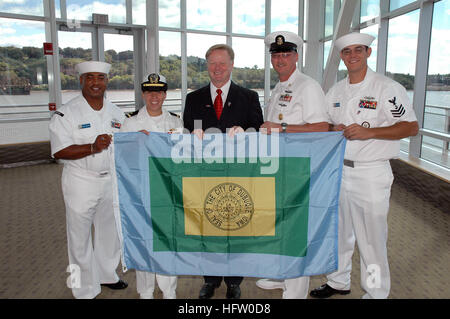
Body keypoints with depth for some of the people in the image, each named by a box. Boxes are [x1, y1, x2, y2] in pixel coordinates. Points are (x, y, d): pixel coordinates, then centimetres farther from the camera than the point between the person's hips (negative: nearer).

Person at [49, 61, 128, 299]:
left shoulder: (116, 112, 6)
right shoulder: (66, 113, -10)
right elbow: (59, 152, -17)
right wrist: (92, 148, -29)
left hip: (111, 179, 5)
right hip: (81, 183, -5)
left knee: (110, 231, 18)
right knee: (80, 236, 5)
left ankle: (107, 274, 41)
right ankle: (86, 290, 23)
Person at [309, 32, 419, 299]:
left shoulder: (388, 88, -7)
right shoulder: (336, 91, 12)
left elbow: (412, 127, -10)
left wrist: (368, 132, -21)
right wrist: (334, 130, -4)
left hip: (371, 173, -6)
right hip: (338, 170, 6)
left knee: (372, 240, 0)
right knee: (339, 232, 16)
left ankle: (376, 293, 19)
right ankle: (339, 282, 34)